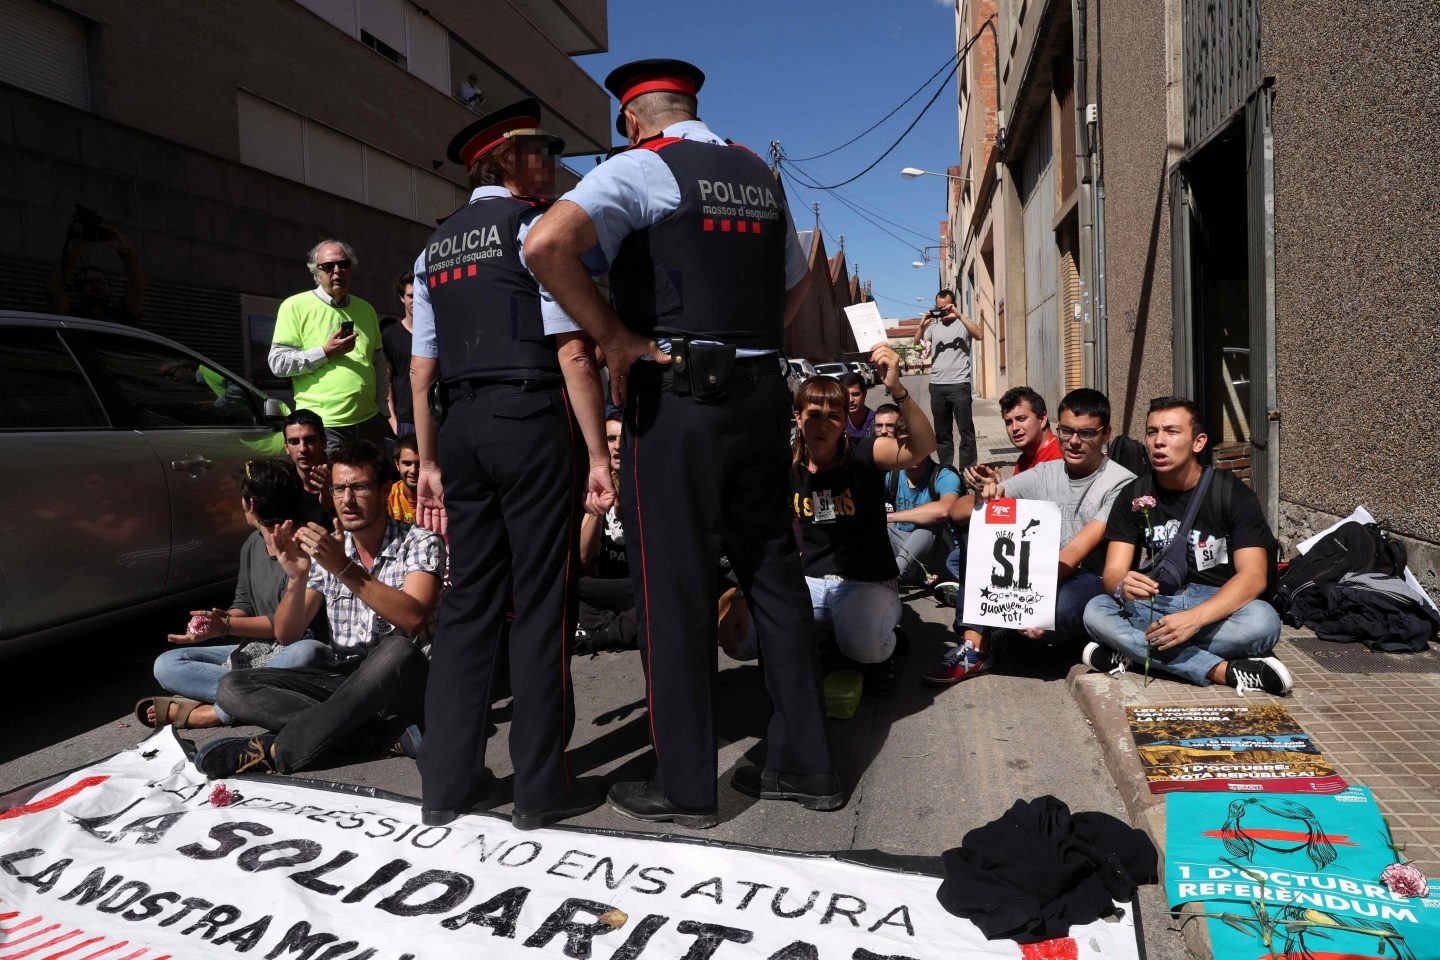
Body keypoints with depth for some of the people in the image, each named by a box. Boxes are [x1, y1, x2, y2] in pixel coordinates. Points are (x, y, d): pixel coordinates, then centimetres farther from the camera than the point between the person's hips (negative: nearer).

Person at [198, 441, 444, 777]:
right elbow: (287, 635, 2)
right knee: (232, 686, -13)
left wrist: (345, 568, -30)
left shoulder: (420, 544, -7)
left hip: (398, 679, -5)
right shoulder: (324, 549, 6)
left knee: (397, 649, -38)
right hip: (339, 677, 5)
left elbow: (412, 619, -25)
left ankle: (275, 751, -26)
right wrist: (296, 578, -16)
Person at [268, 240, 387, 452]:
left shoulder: (366, 309, 15)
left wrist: (379, 401, 14)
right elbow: (278, 362, -6)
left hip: (368, 422, 5)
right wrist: (325, 352, -14)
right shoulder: (295, 306, -1)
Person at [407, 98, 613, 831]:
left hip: (463, 427, 7)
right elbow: (572, 352, -11)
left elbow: (421, 370, 16)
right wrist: (597, 454, -11)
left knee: (469, 599, 10)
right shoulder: (535, 227, -2)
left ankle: (447, 781, 16)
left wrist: (430, 462, 19)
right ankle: (540, 787, 7)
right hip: (534, 421, -7)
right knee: (541, 603, -1)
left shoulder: (434, 248, 18)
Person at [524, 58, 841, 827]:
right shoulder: (759, 176, 17)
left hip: (676, 395, -6)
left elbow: (548, 244, -22)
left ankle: (684, 785, 14)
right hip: (761, 391, 7)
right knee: (772, 570, 12)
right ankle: (802, 764, 23)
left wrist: (614, 338, -12)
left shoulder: (640, 168, -5)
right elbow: (797, 281, 29)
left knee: (673, 587, 2)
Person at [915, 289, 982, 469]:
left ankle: (968, 469, -3)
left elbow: (980, 335, -14)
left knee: (966, 429, -4)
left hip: (959, 384, -4)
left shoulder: (962, 323, 3)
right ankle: (945, 468, 18)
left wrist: (959, 316, -18)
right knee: (942, 431, 10)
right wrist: (923, 326, -8)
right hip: (937, 385, 4)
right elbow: (917, 342, 10)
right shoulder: (933, 325, 15)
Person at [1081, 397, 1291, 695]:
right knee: (1095, 611, -28)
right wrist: (1123, 586, -35)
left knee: (1263, 620, -35)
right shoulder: (1134, 496, 0)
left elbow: (1254, 576, -17)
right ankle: (1223, 671, -30)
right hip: (1154, 603, 2)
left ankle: (1132, 651, -27)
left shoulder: (1232, 493, -6)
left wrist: (1194, 618, -35)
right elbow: (1113, 572, -7)